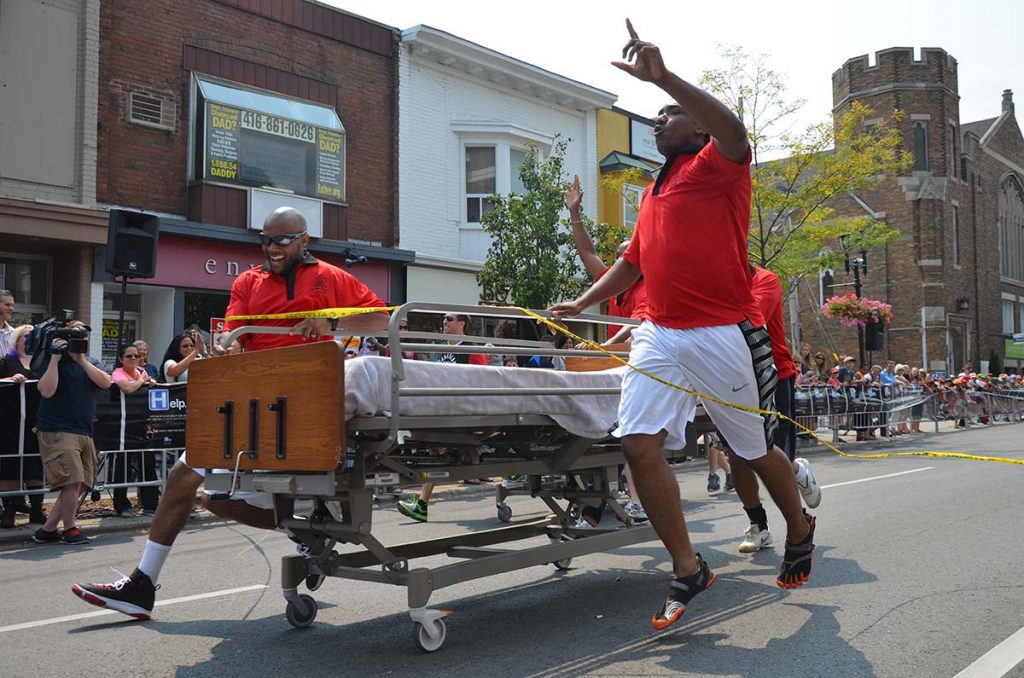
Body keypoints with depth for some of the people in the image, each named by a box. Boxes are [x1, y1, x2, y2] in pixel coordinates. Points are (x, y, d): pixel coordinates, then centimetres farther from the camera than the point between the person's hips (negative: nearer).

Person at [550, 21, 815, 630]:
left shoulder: (716, 168, -2)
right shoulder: (653, 193, 21)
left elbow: (734, 131, -26)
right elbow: (634, 261, 30)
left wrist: (661, 75, -31)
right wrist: (583, 303, 26)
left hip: (723, 339, -6)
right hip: (659, 336, 6)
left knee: (756, 451, 10)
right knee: (639, 443, -11)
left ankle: (800, 530, 41)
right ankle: (689, 569, 1)